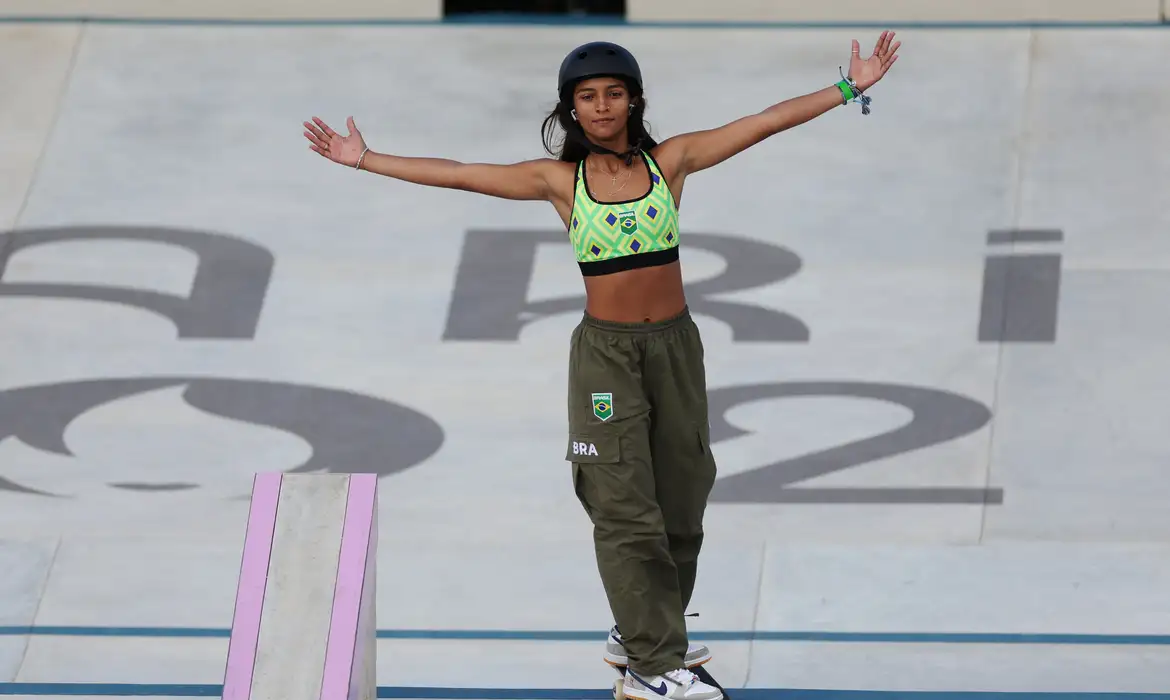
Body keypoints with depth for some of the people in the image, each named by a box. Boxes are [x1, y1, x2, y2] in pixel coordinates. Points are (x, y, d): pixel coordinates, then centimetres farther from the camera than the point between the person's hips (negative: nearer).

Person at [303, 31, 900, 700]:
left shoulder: (670, 161, 0)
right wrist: (364, 160, -2)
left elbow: (766, 123, -1)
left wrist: (849, 89, -4)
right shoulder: (558, 180, -2)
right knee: (626, 509, -6)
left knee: (681, 502, 10)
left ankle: (643, 632, 29)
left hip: (674, 345, 3)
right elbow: (456, 174, -1)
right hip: (606, 351, -3)